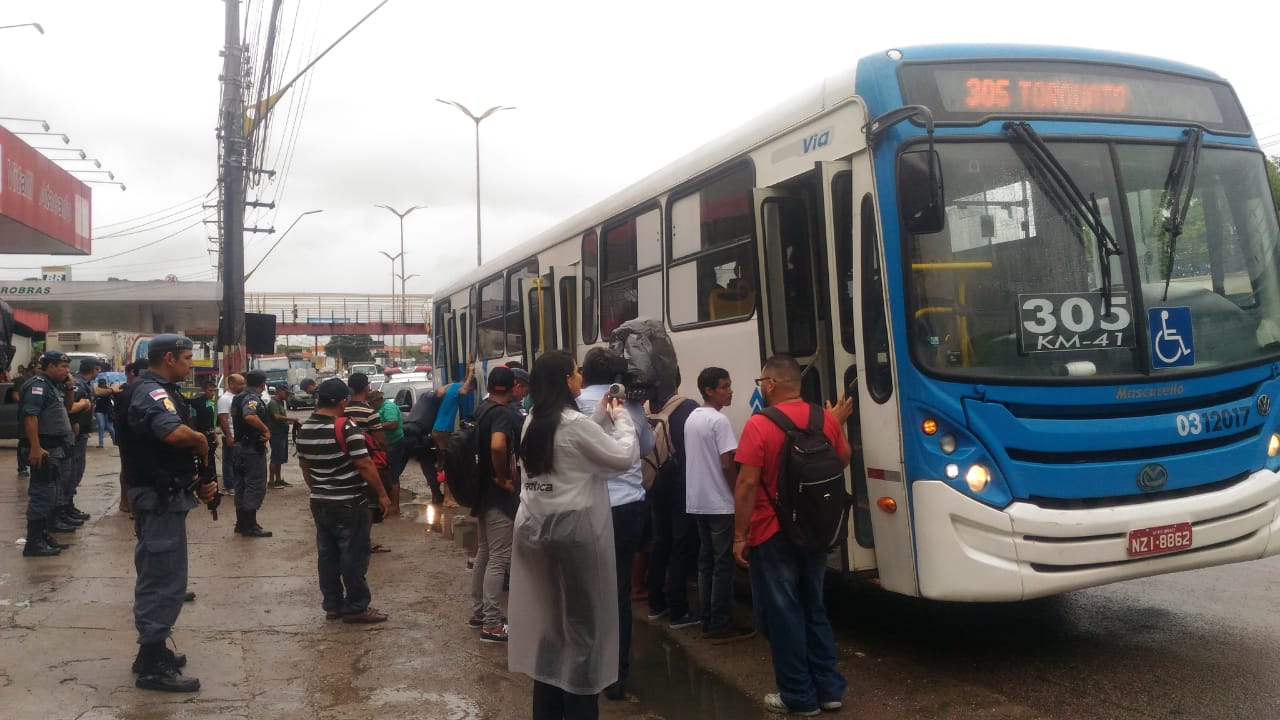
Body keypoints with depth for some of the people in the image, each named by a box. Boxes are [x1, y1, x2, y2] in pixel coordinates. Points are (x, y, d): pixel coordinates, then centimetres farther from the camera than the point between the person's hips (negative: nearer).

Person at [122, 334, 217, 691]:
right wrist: (201, 440, -16)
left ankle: (152, 651, 31)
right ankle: (153, 665, 1)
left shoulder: (158, 392, 16)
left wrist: (197, 483, 9)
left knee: (157, 576, 19)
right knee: (165, 579, -6)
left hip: (161, 496, 11)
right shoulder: (152, 392, -18)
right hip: (161, 498, -11)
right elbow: (175, 433, -38)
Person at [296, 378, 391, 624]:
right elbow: (364, 465, -19)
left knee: (327, 555, 13)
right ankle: (356, 607, 6)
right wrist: (382, 494, -11)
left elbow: (304, 466, 15)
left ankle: (332, 604, 20)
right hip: (349, 503, -7)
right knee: (354, 555, 1)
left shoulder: (304, 429, 4)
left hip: (320, 502, 7)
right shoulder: (346, 427, -19)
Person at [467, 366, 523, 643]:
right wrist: (503, 479, -24)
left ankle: (478, 612, 28)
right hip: (497, 493, -10)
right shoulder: (503, 413, -19)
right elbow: (498, 446, -38)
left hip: (482, 490, 10)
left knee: (484, 553, 18)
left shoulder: (482, 409, 9)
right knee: (499, 558, -4)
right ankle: (491, 625, -1)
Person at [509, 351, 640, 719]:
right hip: (574, 530, -8)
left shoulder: (534, 422, 8)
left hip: (537, 527, 8)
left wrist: (601, 418, 10)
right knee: (582, 620, 5)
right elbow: (624, 457, -12)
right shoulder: (574, 423, -17)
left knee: (548, 619, 14)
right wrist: (621, 419, 2)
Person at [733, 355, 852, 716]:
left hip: (772, 536, -6)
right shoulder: (825, 418, -1)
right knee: (814, 609, 19)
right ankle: (829, 689, 24)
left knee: (781, 615, 6)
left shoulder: (759, 424, -18)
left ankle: (799, 696, 14)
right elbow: (843, 460, 16)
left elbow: (747, 485, -20)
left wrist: (740, 536, -12)